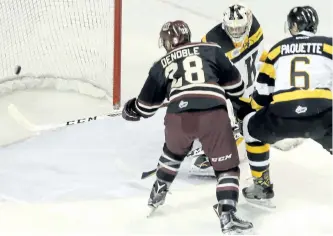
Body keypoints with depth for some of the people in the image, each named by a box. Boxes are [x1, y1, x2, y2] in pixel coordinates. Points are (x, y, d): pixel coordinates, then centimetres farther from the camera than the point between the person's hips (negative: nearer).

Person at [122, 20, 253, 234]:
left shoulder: (162, 65, 27)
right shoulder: (211, 50, 22)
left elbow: (146, 107, 35)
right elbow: (235, 86, 21)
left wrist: (130, 110, 57)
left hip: (178, 116, 3)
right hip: (213, 113, -2)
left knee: (174, 151, 35)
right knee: (227, 165, 12)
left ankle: (158, 195, 47)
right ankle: (227, 215, -4)